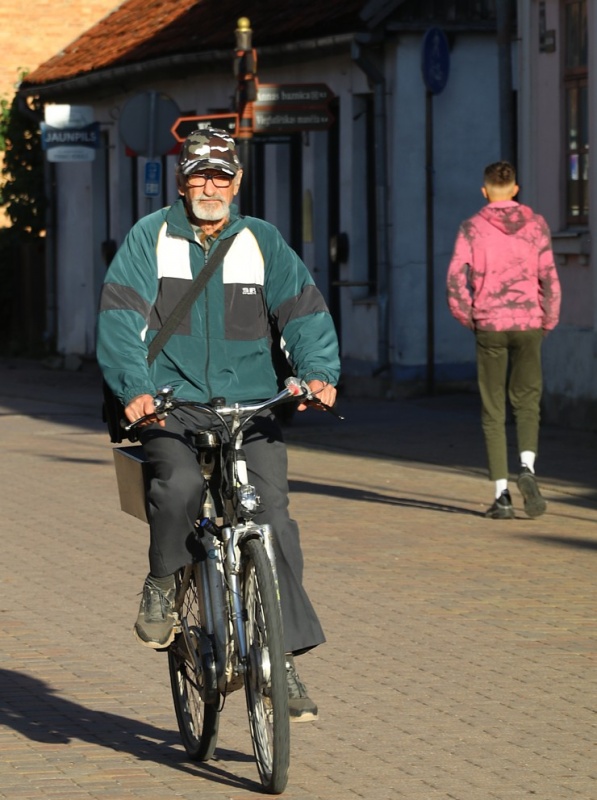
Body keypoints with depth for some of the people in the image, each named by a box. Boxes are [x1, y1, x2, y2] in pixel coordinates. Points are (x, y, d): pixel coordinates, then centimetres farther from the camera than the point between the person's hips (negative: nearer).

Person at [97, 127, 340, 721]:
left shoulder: (261, 242, 10)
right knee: (180, 484, -32)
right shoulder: (150, 238, 4)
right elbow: (120, 318, -6)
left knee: (272, 512, -15)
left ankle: (285, 658, -8)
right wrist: (135, 388, -23)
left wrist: (317, 372, -19)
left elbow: (302, 310, 2)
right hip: (171, 406, -2)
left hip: (249, 410, 2)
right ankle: (162, 584, -3)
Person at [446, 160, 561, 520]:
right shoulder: (536, 224, 2)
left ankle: (502, 494, 0)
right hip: (528, 323, 1)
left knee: (493, 412, 6)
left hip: (490, 326, -1)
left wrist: (468, 317, 5)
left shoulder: (473, 228, -1)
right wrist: (549, 321, 9)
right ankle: (527, 467, -15)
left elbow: (456, 278, -9)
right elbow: (549, 278, -2)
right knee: (527, 402, 12)